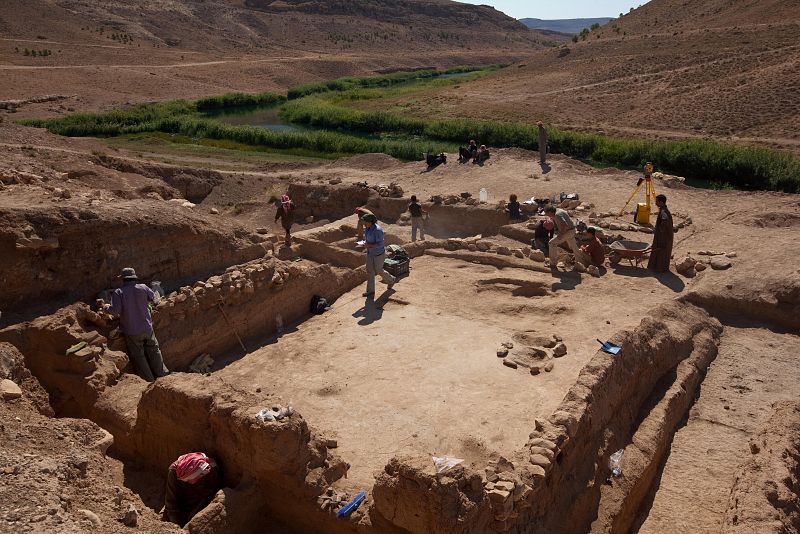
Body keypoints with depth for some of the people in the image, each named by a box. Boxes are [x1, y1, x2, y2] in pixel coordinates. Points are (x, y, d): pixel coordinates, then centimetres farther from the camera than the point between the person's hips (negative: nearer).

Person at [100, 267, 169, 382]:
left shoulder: (118, 292, -13)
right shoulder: (143, 288, -5)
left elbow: (115, 310, -21)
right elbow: (156, 298, 8)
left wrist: (103, 306, -2)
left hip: (132, 332, -3)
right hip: (147, 328, 3)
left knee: (139, 356, 10)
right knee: (154, 351, 20)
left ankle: (150, 380, 17)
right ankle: (162, 374, 27)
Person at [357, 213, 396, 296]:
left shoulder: (377, 230, -29)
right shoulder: (366, 229, -2)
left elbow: (380, 244, -28)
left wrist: (369, 245, -33)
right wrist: (364, 243, -7)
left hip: (379, 253, -8)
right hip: (370, 253, 8)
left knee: (379, 271, 9)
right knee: (369, 271, 7)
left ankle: (391, 280, 38)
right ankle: (371, 290, 17)